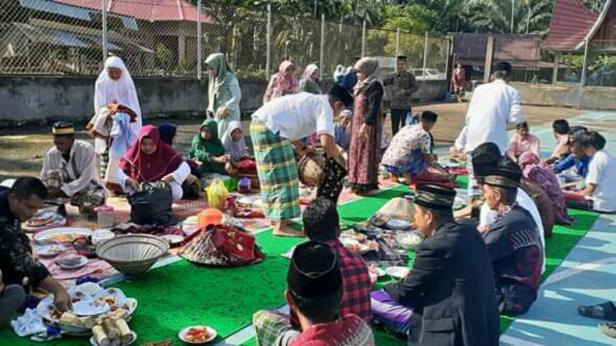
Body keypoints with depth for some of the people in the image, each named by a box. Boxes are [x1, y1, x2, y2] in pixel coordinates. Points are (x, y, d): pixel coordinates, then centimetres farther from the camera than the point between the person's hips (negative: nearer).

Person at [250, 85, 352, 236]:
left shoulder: (311, 101, 24)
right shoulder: (325, 106, -4)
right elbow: (326, 140, -19)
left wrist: (302, 149, 30)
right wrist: (338, 157, -2)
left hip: (258, 123, 10)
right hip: (270, 127, -10)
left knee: (272, 176, 20)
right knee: (283, 177, -4)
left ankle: (275, 216, 33)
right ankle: (280, 226, -2)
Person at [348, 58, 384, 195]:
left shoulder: (375, 85, -12)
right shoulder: (363, 85, 15)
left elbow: (374, 108, -20)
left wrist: (366, 124, -25)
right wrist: (353, 123, 21)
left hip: (369, 124, -9)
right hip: (358, 123, 9)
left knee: (367, 153, -6)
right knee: (356, 152, 11)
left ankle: (367, 184, -1)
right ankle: (358, 183, 19)